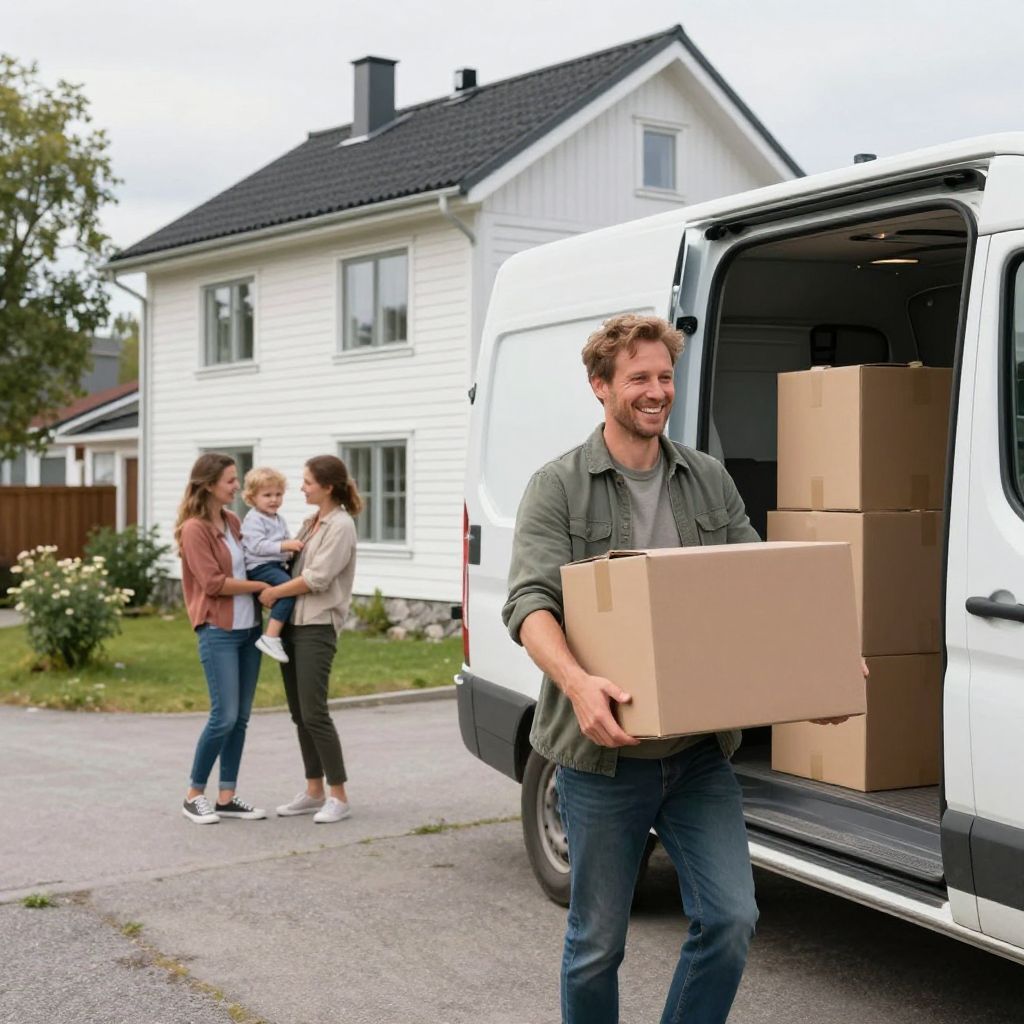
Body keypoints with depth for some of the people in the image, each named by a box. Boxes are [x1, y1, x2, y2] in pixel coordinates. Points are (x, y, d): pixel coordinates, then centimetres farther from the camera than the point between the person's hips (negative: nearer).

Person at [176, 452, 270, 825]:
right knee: (224, 717, -9)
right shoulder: (194, 528, -10)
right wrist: (260, 586, -10)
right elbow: (213, 582, -15)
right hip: (218, 631, -8)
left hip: (248, 628, 8)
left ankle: (227, 797, 14)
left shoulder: (232, 521, 12)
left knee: (241, 718, 8)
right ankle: (194, 795, 6)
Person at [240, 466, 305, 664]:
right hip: (260, 567, -10)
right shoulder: (253, 520, -8)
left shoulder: (279, 520, 20)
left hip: (278, 565, 10)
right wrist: (284, 546, -26)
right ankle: (270, 638, -30)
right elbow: (257, 545, -21)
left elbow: (285, 545, 29)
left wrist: (293, 550, 7)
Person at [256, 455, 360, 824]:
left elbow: (317, 578, -16)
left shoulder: (341, 525, -10)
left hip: (317, 626, -9)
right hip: (293, 623, 9)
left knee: (314, 712, -9)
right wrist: (276, 594, 3)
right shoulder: (311, 522, 16)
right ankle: (314, 792, 17)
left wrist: (274, 592, -8)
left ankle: (338, 796, -2)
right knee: (299, 713, 9)